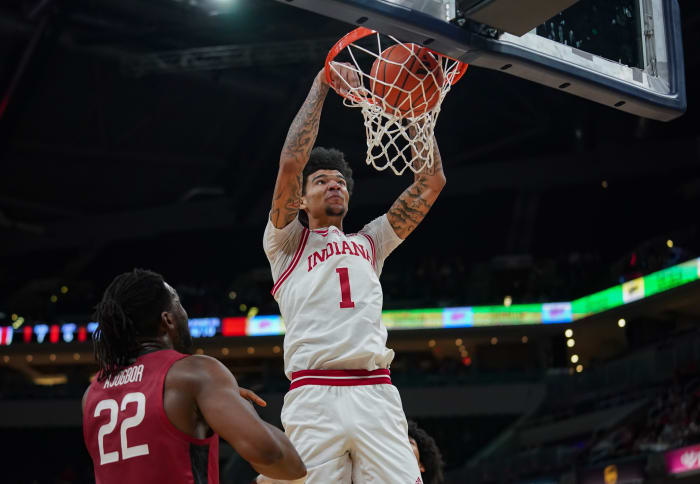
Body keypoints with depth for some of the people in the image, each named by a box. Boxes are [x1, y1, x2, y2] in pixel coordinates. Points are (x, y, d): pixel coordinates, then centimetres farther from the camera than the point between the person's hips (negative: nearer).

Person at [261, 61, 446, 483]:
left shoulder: (368, 244, 28)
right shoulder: (286, 243, 17)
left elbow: (431, 182, 23)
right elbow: (291, 162, 2)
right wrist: (321, 86, 8)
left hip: (376, 394, 3)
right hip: (313, 397, -3)